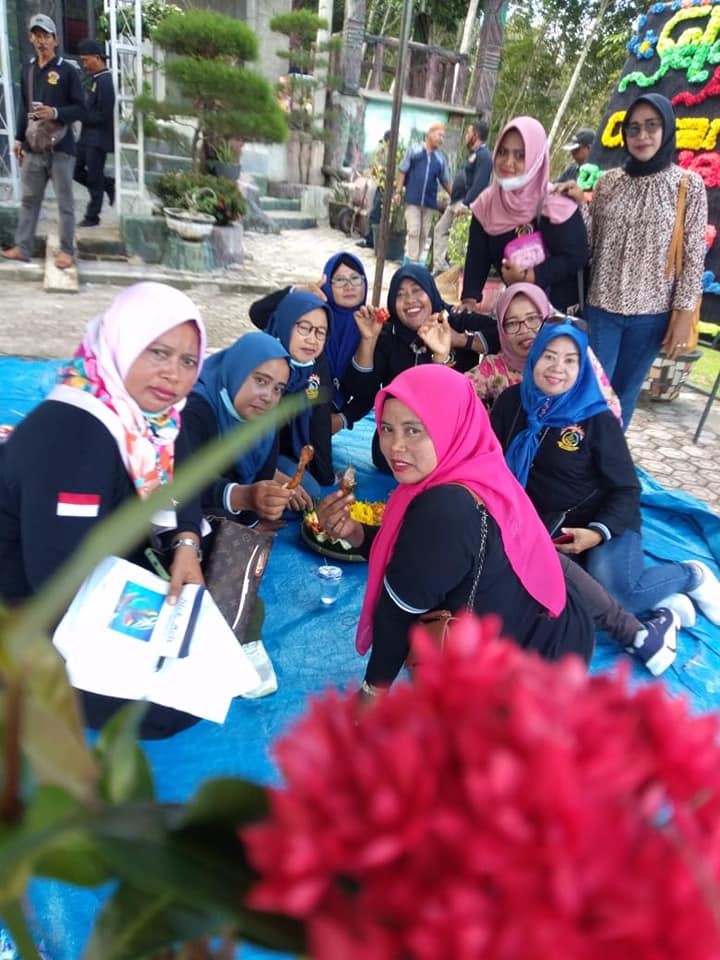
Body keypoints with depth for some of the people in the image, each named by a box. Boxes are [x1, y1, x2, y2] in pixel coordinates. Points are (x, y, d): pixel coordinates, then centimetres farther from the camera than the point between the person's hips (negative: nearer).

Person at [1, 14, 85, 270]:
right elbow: (23, 108, 17)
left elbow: (80, 109, -4)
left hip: (60, 147, -5)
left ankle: (66, 250, 11)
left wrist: (56, 113, -20)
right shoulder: (28, 70, 13)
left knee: (64, 202, 2)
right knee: (29, 200, 8)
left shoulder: (67, 71, -2)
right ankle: (23, 248, 14)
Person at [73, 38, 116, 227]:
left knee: (94, 178, -1)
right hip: (88, 136, 9)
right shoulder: (97, 79, 12)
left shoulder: (105, 81, -16)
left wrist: (82, 116, -13)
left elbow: (103, 115, -21)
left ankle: (92, 217, 9)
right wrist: (82, 113, 3)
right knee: (76, 169, 12)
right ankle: (108, 185, 23)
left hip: (98, 138, -9)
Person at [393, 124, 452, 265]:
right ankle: (412, 263, -6)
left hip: (430, 202, 3)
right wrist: (398, 192, -2)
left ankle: (420, 263, 16)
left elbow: (445, 181, 12)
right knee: (413, 231, -8)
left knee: (424, 234, 7)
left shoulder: (441, 158, 8)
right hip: (412, 199, -3)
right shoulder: (414, 151, 2)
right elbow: (403, 172, 4)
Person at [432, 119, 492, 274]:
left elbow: (479, 183, -23)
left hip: (466, 202, -11)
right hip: (455, 201, 11)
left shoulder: (483, 155, -12)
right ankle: (440, 266, 13)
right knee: (440, 229, 11)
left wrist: (465, 203, -30)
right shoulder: (473, 153, 19)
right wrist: (453, 199, 20)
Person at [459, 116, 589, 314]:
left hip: (556, 305, -5)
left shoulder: (556, 203, -19)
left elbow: (576, 257, -18)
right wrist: (469, 300, -16)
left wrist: (528, 276, -26)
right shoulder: (486, 202, -3)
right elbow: (477, 257, -3)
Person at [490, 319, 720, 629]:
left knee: (614, 592, -29)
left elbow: (626, 489, -8)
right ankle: (656, 597, -11)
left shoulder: (597, 419, -9)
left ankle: (692, 575, 3)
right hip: (545, 527, 3)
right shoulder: (511, 401, 1)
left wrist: (598, 532, -23)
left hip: (602, 522, -2)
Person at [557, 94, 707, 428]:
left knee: (625, 393, 11)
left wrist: (683, 314, -6)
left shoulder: (689, 184, -1)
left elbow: (693, 255, -2)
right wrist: (578, 206, -8)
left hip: (651, 313, -1)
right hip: (601, 307, 1)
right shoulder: (608, 181, 5)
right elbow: (591, 243, 6)